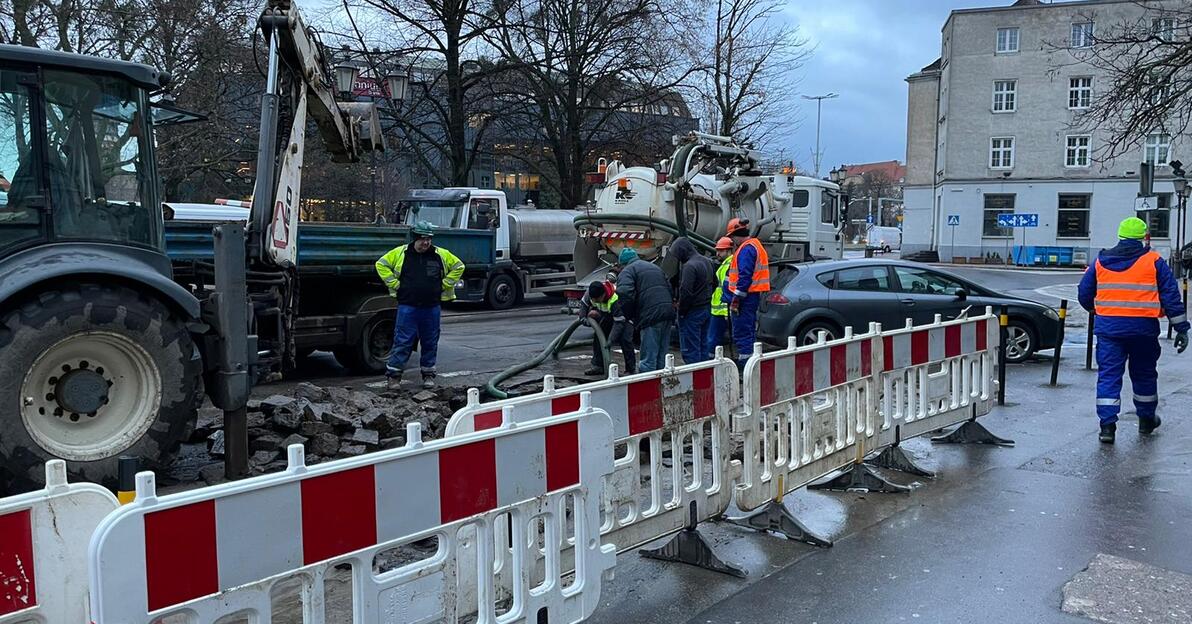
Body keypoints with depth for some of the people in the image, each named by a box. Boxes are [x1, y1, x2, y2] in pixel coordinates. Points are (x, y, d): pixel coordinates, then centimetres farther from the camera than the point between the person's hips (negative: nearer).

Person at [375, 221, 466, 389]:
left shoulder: (441, 255, 3)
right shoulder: (401, 253, 0)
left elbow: (458, 266, 13)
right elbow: (381, 264, 6)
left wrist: (444, 284, 6)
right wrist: (395, 284, 0)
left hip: (431, 307, 2)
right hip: (407, 307, -2)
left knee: (430, 342, 9)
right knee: (402, 341, -2)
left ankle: (428, 374, 22)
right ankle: (393, 375, 6)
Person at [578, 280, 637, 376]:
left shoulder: (615, 300, -43)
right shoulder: (591, 293, -25)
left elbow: (619, 323, -40)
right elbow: (583, 303, -2)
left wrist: (611, 340, -44)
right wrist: (582, 317, -18)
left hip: (624, 316, -7)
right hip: (607, 316, 7)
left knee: (625, 340, -22)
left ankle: (631, 369, -14)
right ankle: (598, 366, 12)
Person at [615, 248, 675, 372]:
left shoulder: (627, 271, 1)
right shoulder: (655, 268, 28)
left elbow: (625, 294, -16)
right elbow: (669, 288, 25)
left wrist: (630, 315, -4)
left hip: (651, 316, -8)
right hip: (668, 313, 8)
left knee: (648, 358, -7)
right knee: (662, 356, 15)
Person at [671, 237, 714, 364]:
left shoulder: (689, 266, -20)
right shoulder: (706, 262, 10)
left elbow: (685, 292, -23)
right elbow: (714, 284, 20)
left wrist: (680, 310, -11)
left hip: (692, 312, -9)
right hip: (706, 309, 9)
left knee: (690, 348, -4)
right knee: (703, 345, 16)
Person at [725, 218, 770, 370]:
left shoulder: (746, 249, -14)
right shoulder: (756, 246, 19)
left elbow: (745, 276, -22)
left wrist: (737, 298, -21)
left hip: (746, 297, -11)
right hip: (754, 295, 11)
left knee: (741, 334, -8)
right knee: (749, 332, 16)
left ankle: (744, 366, -9)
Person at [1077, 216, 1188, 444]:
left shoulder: (1100, 262, 6)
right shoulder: (1154, 262, 0)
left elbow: (1084, 295, 11)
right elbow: (1171, 297, -2)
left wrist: (1097, 311, 31)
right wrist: (1181, 328, 1)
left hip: (1108, 327, 1)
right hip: (1143, 327, 0)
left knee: (1108, 375, 2)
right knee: (1144, 374, 17)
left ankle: (1107, 425, -6)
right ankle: (1146, 420, 32)